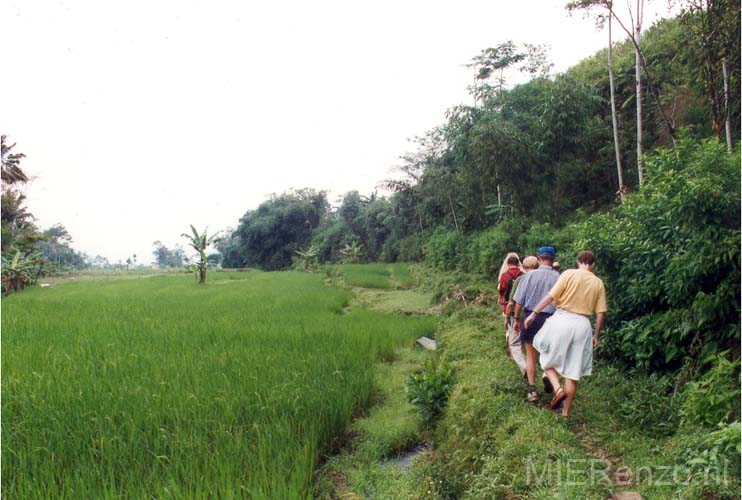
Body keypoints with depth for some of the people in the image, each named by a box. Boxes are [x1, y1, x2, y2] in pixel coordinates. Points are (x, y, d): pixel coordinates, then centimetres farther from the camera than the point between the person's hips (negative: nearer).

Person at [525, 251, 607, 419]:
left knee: (547, 358, 16)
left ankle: (558, 389, -7)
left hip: (562, 320, -3)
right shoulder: (598, 283, 8)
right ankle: (566, 412, 15)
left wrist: (534, 313, -4)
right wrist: (597, 335, 17)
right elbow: (601, 312, 7)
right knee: (573, 371, 10)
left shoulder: (569, 274, -2)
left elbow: (551, 296, -9)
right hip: (582, 325, 3)